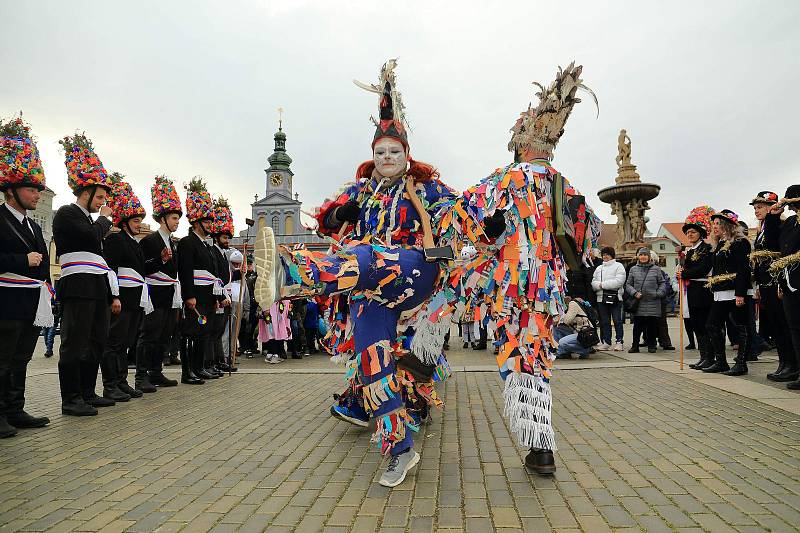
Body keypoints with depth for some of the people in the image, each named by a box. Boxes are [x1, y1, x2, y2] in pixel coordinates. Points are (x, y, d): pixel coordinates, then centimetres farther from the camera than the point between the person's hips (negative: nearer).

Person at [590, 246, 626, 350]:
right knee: (604, 321, 8)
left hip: (615, 298, -5)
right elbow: (593, 283, 12)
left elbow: (619, 281, -12)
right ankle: (606, 342, 13)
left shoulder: (618, 266, 2)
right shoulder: (599, 268, 20)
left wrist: (602, 284, -12)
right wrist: (599, 285, -11)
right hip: (601, 298, 5)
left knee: (617, 320, -2)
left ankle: (619, 342, 4)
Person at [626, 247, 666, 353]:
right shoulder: (633, 269, 10)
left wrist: (658, 294, -6)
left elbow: (662, 283, 9)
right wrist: (634, 293, -6)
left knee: (652, 326, 4)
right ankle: (635, 345, 9)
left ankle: (651, 345, 17)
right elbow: (628, 284, 11)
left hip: (653, 303, 0)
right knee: (637, 326, 2)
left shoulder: (656, 269, 7)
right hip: (638, 304, 1)